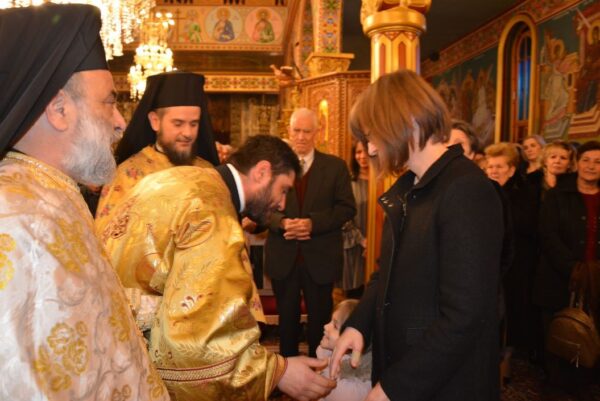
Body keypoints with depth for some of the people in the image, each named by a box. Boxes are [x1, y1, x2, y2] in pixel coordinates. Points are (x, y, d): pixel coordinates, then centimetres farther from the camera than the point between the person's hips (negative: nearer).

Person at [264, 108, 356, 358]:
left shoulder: (335, 166, 0)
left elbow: (347, 208, -5)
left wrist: (312, 223, -17)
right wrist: (283, 222, -19)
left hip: (320, 259, -1)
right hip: (283, 257, 1)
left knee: (319, 319, 14)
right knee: (286, 318, 17)